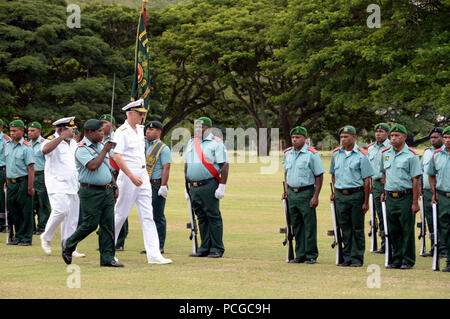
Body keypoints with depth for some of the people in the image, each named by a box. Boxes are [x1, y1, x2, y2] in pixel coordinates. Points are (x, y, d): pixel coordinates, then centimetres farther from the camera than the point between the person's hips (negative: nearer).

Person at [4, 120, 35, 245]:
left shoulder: (26, 147, -10)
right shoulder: (8, 145, 10)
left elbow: (31, 168, -13)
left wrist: (30, 187, -17)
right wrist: (7, 181, 15)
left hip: (23, 182, -7)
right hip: (11, 183, 7)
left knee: (26, 211, -1)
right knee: (13, 211, 9)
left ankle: (26, 238, 4)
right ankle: (18, 237, 17)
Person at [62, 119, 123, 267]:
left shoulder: (100, 145, 16)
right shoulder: (82, 149, -11)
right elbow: (93, 166, -25)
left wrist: (114, 185, 17)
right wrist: (105, 151, -15)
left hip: (107, 191, 8)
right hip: (91, 193, -8)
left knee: (108, 225, 2)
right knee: (90, 224, -6)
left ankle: (107, 258, 3)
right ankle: (68, 245, 17)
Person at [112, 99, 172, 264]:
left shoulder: (140, 129, 13)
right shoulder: (122, 132, -12)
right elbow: (117, 157, -21)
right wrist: (132, 176, -26)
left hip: (143, 176, 8)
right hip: (128, 176, -8)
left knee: (147, 216, 0)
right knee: (121, 214, 1)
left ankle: (153, 254, -4)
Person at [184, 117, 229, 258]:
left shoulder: (216, 143, -4)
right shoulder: (191, 143, 16)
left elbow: (224, 165, -8)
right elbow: (187, 164, 23)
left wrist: (222, 187, -14)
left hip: (209, 186, -6)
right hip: (194, 187, 6)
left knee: (213, 217, -5)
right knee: (201, 217, 9)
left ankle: (217, 249, -2)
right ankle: (205, 248, 13)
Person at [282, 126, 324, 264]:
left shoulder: (312, 154, -8)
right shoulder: (287, 153, 10)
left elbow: (319, 176, -8)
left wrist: (316, 196, -14)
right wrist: (287, 190, 15)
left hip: (306, 193, -6)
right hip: (292, 194, 6)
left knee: (309, 225, -4)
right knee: (296, 226, 9)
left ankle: (311, 255, 2)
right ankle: (300, 255, 15)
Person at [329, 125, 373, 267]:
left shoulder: (361, 155, -5)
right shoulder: (336, 153, 9)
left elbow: (366, 180, -5)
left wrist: (366, 202, -8)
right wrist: (334, 192, 14)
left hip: (356, 195, -4)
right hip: (340, 195, 4)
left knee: (357, 228, 1)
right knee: (345, 228, 7)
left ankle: (357, 258, 5)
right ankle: (346, 257, 13)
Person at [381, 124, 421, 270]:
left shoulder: (411, 155, -7)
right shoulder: (385, 153, 9)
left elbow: (416, 180, -8)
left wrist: (415, 202, -12)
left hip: (405, 197, -5)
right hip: (390, 197, 5)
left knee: (407, 230, -1)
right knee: (393, 231, 8)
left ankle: (408, 260, 7)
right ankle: (396, 260, 16)